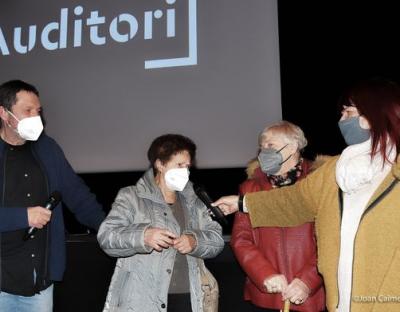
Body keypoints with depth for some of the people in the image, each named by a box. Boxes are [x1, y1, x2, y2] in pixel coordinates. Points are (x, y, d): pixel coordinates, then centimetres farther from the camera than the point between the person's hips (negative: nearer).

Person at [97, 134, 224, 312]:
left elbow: (217, 239, 10)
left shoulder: (193, 202, 16)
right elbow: (106, 236, -8)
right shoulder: (131, 197, 1)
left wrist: (195, 241, -11)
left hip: (186, 298, 4)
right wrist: (142, 235, -25)